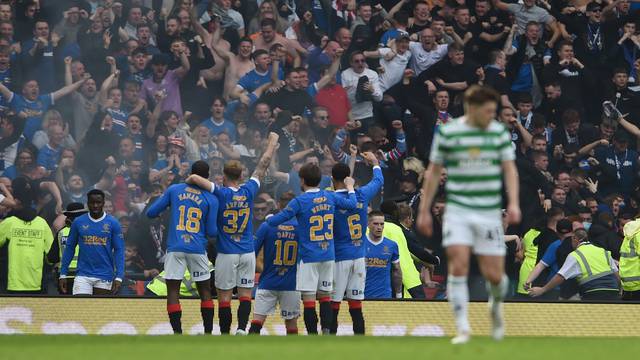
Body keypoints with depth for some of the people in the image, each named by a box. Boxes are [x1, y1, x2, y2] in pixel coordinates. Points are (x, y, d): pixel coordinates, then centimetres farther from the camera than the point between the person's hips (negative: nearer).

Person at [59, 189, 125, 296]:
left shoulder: (112, 223, -1)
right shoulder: (78, 222, 3)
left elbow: (119, 251, -2)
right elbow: (69, 248, 8)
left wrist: (119, 277, -11)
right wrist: (63, 274, 4)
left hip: (105, 276, 0)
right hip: (83, 274, 0)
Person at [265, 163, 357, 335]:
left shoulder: (300, 201, -10)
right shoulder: (330, 197, 3)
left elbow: (274, 221, -11)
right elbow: (352, 204, 19)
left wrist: (269, 218, 13)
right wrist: (350, 187, 37)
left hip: (308, 257, -5)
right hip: (328, 256, 5)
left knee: (308, 298, -3)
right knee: (325, 295, 12)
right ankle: (326, 332, 4)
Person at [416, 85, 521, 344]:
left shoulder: (499, 132, 3)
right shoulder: (447, 133, -1)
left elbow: (509, 168, 2)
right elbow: (433, 172, 7)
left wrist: (513, 203, -13)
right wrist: (424, 210, 8)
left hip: (489, 212, 1)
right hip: (458, 210, -1)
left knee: (493, 274, -1)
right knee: (458, 266, -16)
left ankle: (496, 304, 34)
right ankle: (463, 328, -9)